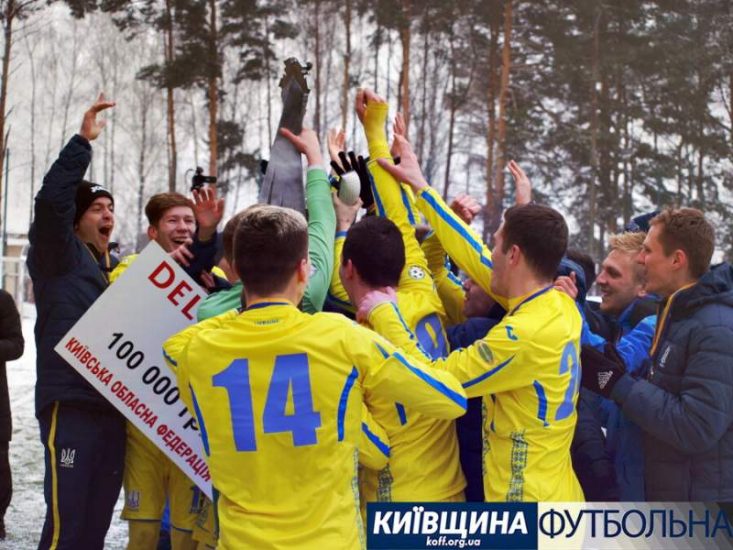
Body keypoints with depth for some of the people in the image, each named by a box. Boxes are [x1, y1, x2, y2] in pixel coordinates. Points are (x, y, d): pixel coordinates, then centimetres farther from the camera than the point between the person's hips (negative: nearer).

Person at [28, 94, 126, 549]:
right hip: (70, 404, -7)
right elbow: (51, 200, -15)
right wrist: (83, 141, -14)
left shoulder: (119, 269, 20)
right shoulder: (58, 256, 1)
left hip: (112, 405, 7)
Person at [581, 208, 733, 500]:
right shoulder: (675, 311, 9)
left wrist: (618, 385, -21)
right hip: (666, 490, 9)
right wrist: (620, 370, -4)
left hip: (702, 494, -9)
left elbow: (696, 429, -28)